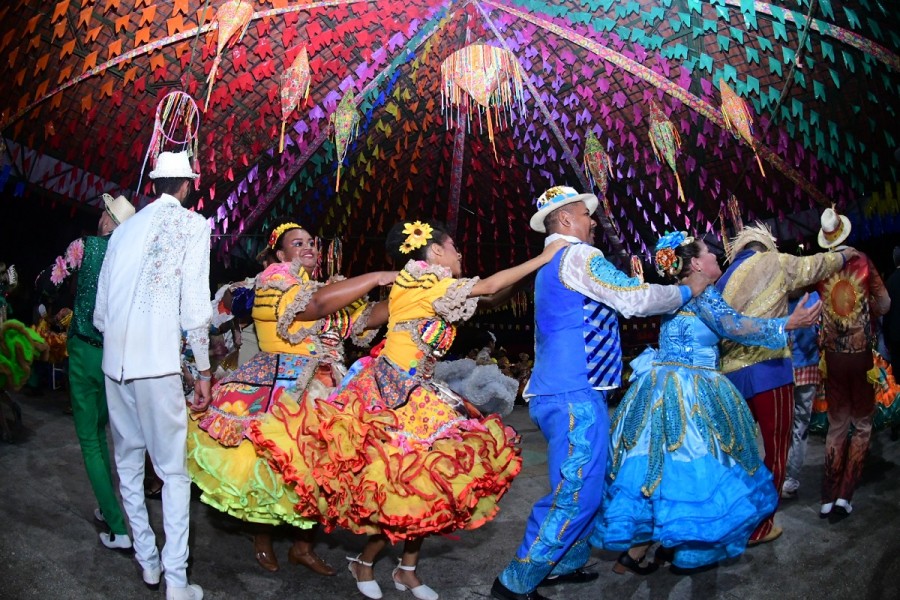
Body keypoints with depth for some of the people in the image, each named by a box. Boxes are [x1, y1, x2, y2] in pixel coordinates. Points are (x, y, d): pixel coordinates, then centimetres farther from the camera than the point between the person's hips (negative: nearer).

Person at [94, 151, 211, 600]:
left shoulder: (124, 229, 13)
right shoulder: (192, 225, -1)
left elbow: (100, 312, 13)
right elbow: (195, 307, -7)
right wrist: (203, 369, 0)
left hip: (114, 361, 5)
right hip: (157, 363, -5)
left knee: (128, 462, 17)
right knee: (174, 470, 2)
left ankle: (147, 559, 25)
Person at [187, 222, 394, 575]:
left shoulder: (331, 290, 16)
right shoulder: (275, 280, -5)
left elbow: (365, 319, 9)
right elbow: (318, 303, -22)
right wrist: (376, 278, -18)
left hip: (323, 392, 7)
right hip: (279, 388, -6)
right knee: (272, 460, 1)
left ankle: (303, 546, 22)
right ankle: (262, 539, 25)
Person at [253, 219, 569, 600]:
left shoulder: (432, 291, 14)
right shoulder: (420, 283, -12)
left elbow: (490, 296, 12)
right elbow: (488, 287, -18)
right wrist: (543, 257, -14)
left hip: (418, 394, 9)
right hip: (393, 393, -9)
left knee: (430, 476, 6)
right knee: (404, 482, -6)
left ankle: (407, 569, 18)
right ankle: (365, 562, 15)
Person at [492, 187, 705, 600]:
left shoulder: (551, 264, 21)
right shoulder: (578, 256, -9)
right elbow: (635, 301, -14)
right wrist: (687, 291, -1)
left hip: (563, 392, 10)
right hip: (574, 395, -10)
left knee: (585, 487, 19)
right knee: (576, 495, -6)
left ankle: (564, 565, 28)